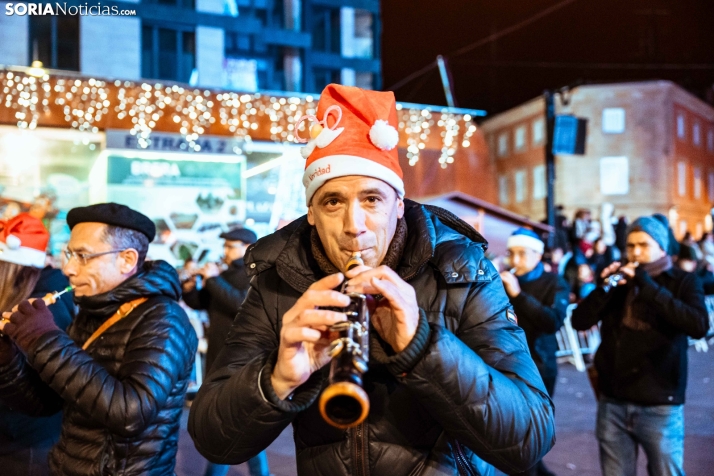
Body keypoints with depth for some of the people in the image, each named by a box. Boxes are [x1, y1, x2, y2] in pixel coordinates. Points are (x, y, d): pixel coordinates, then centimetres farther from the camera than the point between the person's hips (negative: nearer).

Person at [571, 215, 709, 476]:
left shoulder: (683, 282, 0)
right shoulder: (619, 280, 9)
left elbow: (699, 326, -19)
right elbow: (579, 321, 0)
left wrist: (648, 286, -19)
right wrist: (605, 286, -13)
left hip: (660, 406, -3)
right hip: (613, 402, 3)